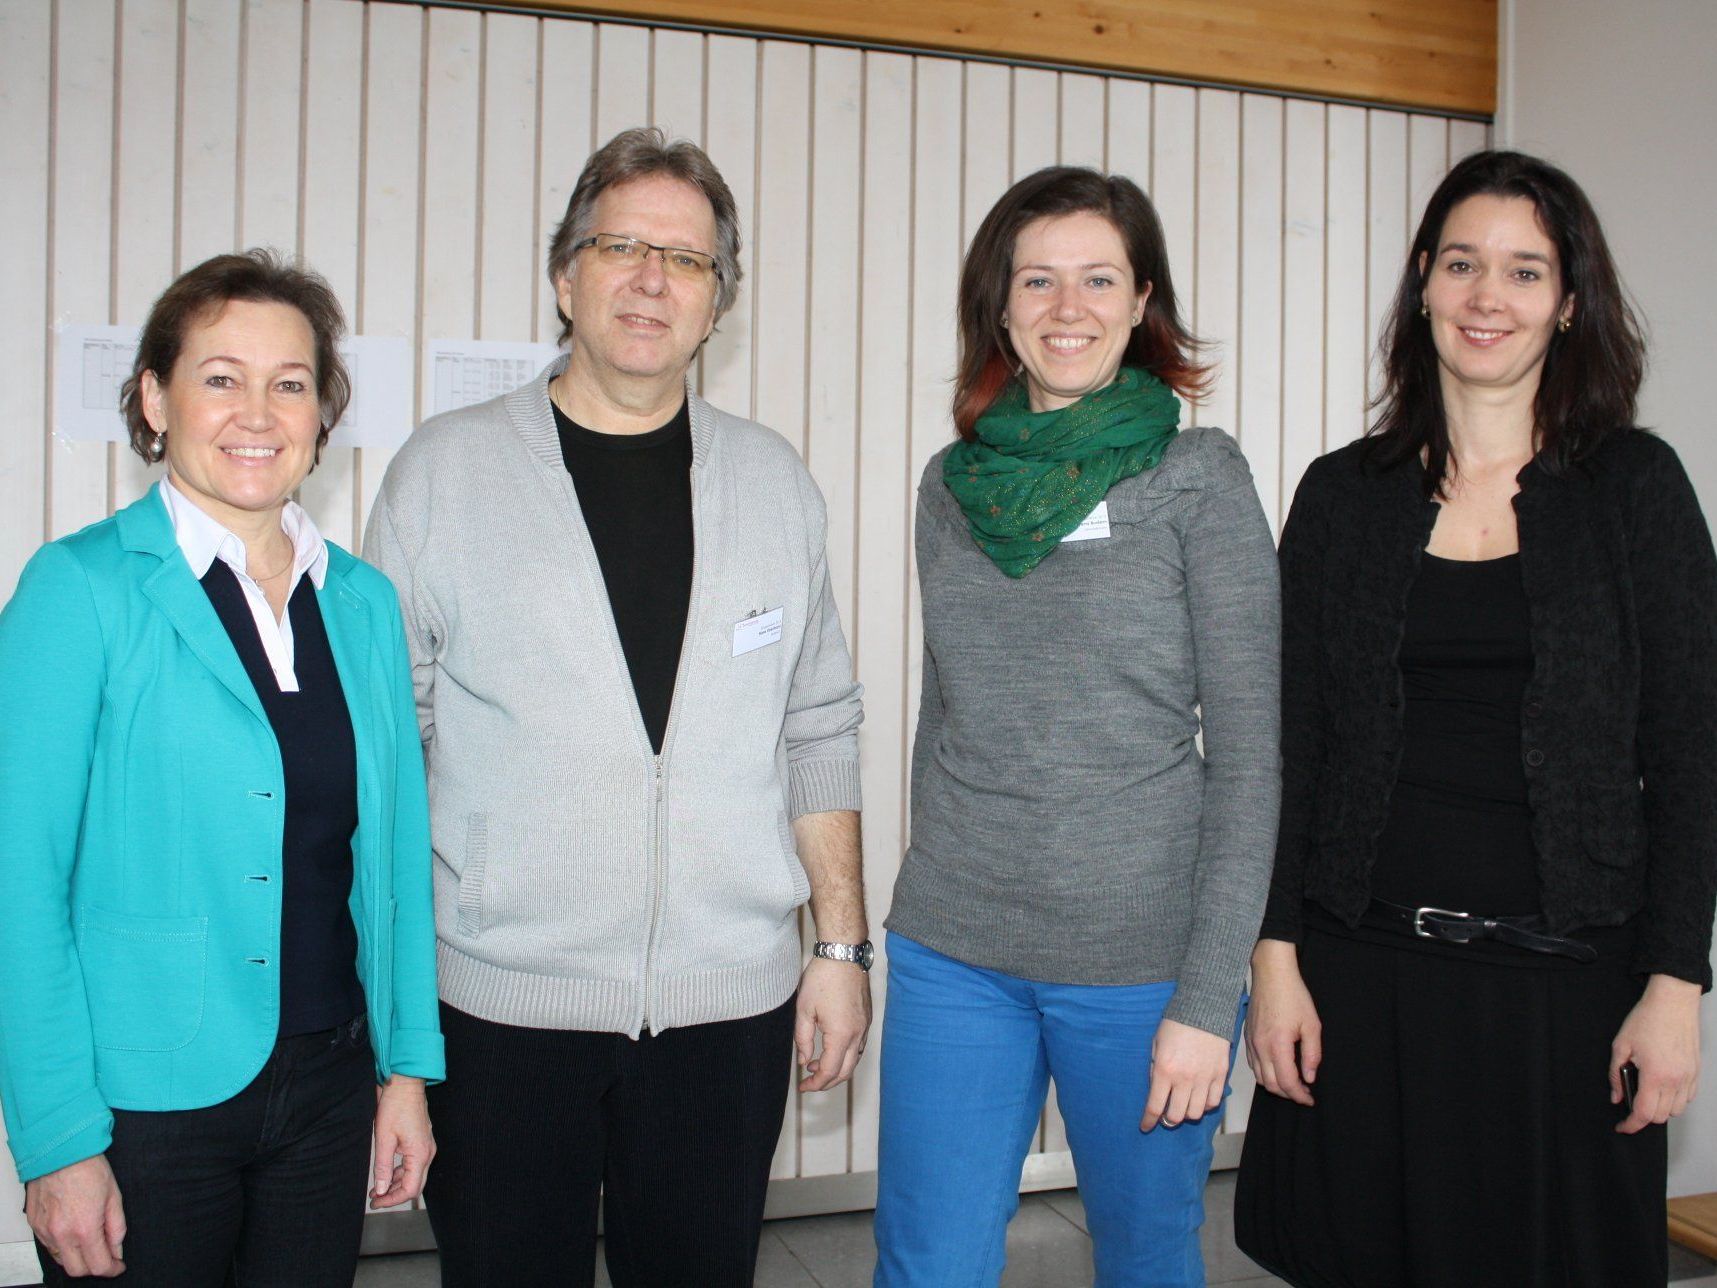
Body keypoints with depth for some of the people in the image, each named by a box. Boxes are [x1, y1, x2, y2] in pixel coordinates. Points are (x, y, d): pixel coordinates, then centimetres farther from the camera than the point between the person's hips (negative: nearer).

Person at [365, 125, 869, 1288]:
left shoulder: (773, 481, 7)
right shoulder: (446, 469, 0)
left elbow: (818, 733, 10)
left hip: (729, 1005, 2)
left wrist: (842, 943, 7)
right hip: (500, 1005, -1)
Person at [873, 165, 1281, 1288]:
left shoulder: (1200, 479, -5)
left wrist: (1208, 998, -11)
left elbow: (1247, 756, -7)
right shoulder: (954, 481, 7)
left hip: (1139, 962, -3)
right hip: (954, 955, 3)